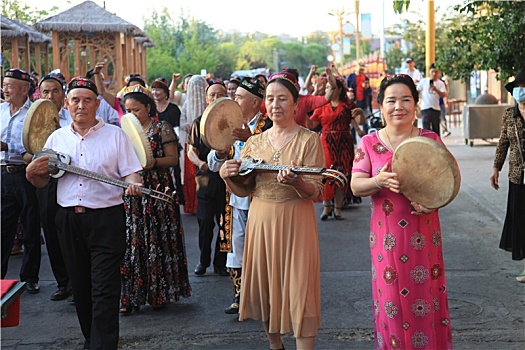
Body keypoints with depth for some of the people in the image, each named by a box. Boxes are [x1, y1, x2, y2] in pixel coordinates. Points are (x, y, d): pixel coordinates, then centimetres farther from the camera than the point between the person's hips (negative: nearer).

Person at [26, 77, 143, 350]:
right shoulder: (57, 138, 12)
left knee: (104, 289, -8)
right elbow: (40, 182, 15)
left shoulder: (115, 135, 3)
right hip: (68, 220, 4)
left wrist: (133, 185, -24)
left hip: (106, 218, -4)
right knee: (80, 286, 13)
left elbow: (131, 172, -2)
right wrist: (32, 172, -7)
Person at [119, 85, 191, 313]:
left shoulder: (162, 128, 0)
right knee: (131, 242, -1)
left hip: (157, 192, -4)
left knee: (157, 241, 0)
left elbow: (173, 159, -4)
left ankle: (159, 294, 11)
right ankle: (130, 296, 4)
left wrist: (152, 162, -19)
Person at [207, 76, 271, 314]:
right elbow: (213, 165, 12)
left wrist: (250, 139, -34)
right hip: (235, 199, 6)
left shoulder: (267, 126, -8)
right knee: (235, 249, 11)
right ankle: (239, 297, 23)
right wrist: (219, 152, -10)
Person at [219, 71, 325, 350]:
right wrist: (228, 177, -11)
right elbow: (244, 189, 9)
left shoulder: (309, 140, -5)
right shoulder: (255, 142, 8)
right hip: (260, 220, 5)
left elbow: (316, 192, -11)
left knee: (298, 287, -4)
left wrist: (295, 182, -31)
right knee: (265, 285, 12)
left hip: (295, 222, -4)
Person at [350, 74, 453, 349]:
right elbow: (355, 186, -2)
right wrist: (379, 181, -23)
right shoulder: (369, 143, 2)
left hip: (424, 232, 0)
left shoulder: (431, 140, 2)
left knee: (426, 298, 5)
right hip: (387, 235, 0)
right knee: (392, 301, 6)